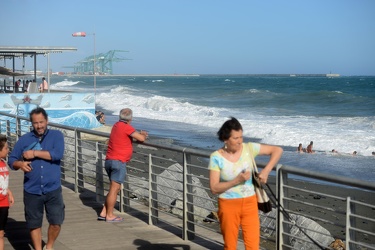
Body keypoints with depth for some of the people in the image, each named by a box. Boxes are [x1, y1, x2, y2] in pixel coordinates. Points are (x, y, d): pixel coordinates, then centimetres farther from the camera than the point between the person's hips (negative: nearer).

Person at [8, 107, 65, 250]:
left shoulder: (56, 135, 1)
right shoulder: (24, 139, 5)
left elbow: (58, 154, -17)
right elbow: (11, 160, 5)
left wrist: (35, 153, -16)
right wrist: (20, 164, -17)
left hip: (53, 189, -1)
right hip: (32, 190, 1)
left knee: (56, 222, 0)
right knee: (34, 224, 9)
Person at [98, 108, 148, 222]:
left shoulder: (116, 125, 15)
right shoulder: (127, 127, -11)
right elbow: (141, 138, -13)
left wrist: (140, 133, 14)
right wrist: (143, 135, 8)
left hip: (109, 160, 9)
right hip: (118, 161, -9)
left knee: (115, 188, 16)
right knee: (114, 189, -4)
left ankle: (103, 213, 14)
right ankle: (109, 216, 0)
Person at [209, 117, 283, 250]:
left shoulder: (249, 148, -6)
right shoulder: (216, 157, -11)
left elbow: (277, 150, 1)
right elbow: (214, 188, -13)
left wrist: (266, 171, -10)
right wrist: (237, 180, -22)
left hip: (249, 203, 2)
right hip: (228, 205, -2)